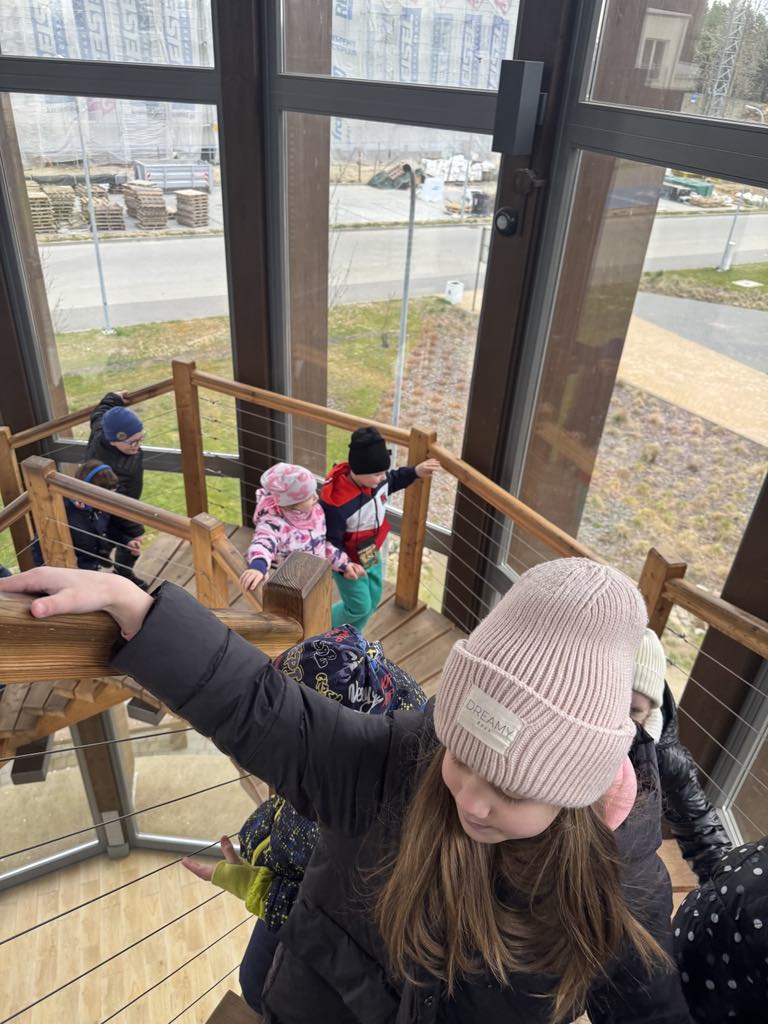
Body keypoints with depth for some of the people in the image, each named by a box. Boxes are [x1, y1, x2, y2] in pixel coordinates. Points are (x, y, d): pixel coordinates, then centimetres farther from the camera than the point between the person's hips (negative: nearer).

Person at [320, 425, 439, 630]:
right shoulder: (335, 502, -38)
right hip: (350, 562, -7)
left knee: (373, 601, 21)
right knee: (360, 608, 7)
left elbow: (393, 481, 9)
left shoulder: (375, 479, -18)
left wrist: (415, 472, -3)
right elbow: (330, 542, -26)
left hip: (372, 554, 7)